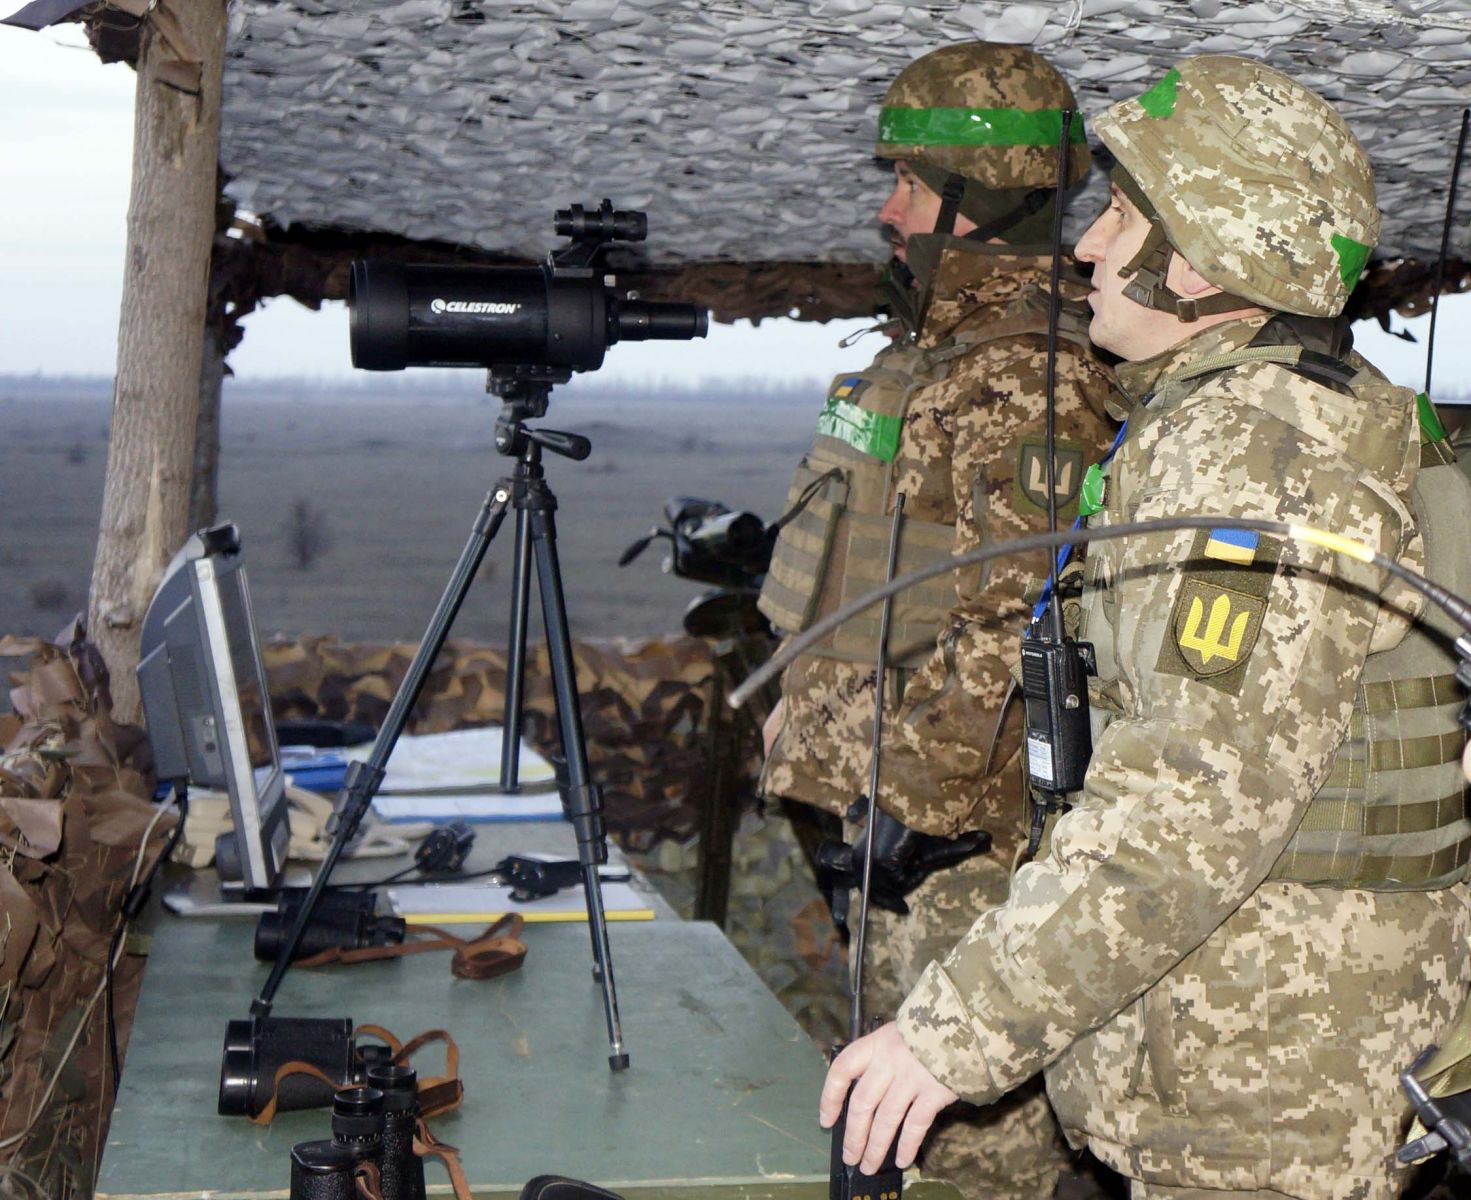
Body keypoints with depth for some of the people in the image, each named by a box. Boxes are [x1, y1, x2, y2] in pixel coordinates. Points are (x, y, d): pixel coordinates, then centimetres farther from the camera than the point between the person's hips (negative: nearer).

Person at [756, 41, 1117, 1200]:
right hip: (896, 808, 10)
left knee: (983, 1107, -1)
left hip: (970, 817, -10)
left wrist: (911, 787, -20)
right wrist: (830, 742, 21)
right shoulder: (933, 351, 14)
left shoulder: (1028, 378, -19)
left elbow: (1012, 629, -24)